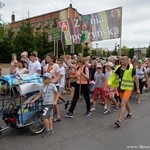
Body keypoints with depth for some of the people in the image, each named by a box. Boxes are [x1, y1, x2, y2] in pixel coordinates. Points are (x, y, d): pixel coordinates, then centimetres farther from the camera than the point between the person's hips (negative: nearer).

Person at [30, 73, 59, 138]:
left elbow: (57, 94, -1)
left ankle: (47, 130, 5)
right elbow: (39, 94, 10)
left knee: (45, 117, -10)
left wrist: (55, 101, -11)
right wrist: (34, 100, 0)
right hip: (44, 104, 6)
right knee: (49, 117, 14)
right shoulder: (43, 86, 9)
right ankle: (51, 130, 27)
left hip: (50, 104, -6)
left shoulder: (52, 86, -7)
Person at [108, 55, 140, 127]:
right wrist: (109, 83, -18)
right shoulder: (119, 68, -1)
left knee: (123, 104, -15)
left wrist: (137, 89, -2)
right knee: (126, 102, 24)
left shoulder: (131, 68, -13)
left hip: (128, 88, -6)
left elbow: (136, 79, -6)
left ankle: (119, 120, -16)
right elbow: (113, 76, -1)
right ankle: (129, 113, 49)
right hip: (120, 88, 6)